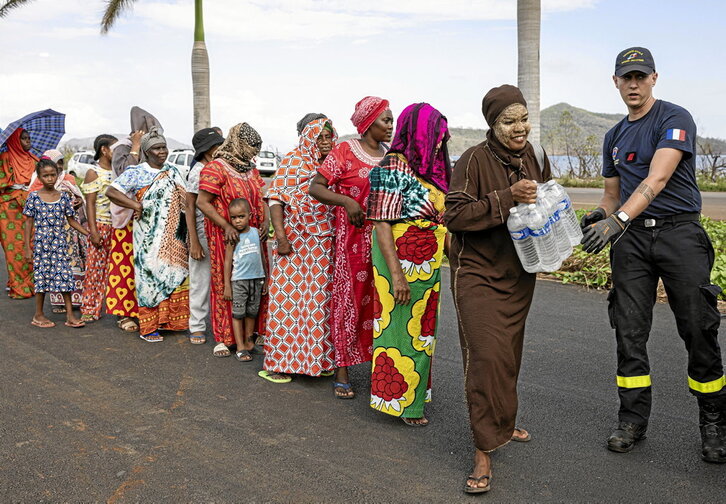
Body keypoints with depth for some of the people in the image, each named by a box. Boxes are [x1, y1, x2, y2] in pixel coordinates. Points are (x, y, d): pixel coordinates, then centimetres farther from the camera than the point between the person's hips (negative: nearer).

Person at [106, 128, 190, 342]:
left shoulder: (174, 171, 15)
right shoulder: (136, 172, -2)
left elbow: (185, 197, 19)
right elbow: (111, 191, -10)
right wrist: (136, 205, -17)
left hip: (174, 236, 5)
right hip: (150, 236, -5)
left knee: (175, 275, 6)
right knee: (151, 276, -4)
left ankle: (169, 320, 18)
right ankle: (148, 327, 3)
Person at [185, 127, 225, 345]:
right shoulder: (198, 170, -9)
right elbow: (190, 208, -9)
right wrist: (194, 243, -13)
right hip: (203, 235, -5)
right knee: (201, 282, 4)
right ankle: (197, 327, 16)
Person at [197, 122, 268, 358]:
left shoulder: (251, 170, 15)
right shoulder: (216, 168, -8)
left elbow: (261, 199, 17)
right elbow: (202, 202, -13)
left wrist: (266, 221, -2)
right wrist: (226, 226, -21)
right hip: (226, 237, -6)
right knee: (225, 285, -2)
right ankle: (223, 339, 8)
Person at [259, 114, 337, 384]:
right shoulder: (294, 161, -4)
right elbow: (276, 199, -9)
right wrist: (280, 237, -18)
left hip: (325, 246, 6)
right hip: (295, 242, -5)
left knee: (320, 300, 9)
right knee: (288, 299, -2)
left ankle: (316, 357, 21)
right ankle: (277, 362, 7)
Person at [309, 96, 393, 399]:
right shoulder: (345, 151, -3)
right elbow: (316, 187, -6)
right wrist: (346, 201, -21)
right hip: (353, 238, -4)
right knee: (349, 297, 1)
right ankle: (341, 371, 10)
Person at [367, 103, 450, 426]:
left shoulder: (428, 167, 11)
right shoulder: (394, 167, -15)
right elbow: (381, 223, -19)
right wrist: (396, 274, -23)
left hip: (428, 263, 9)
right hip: (402, 259, -9)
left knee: (420, 329, 16)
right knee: (401, 327, 1)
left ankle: (415, 392, 30)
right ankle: (401, 401, 14)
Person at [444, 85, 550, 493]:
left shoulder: (536, 158, 5)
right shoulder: (475, 160, -14)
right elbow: (455, 215, -20)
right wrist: (507, 197, -27)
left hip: (519, 274, 6)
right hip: (478, 272, -6)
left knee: (510, 353, 13)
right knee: (486, 355, -13)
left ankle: (502, 424, 35)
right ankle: (483, 452, -4)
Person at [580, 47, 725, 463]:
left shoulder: (675, 119, -4)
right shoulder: (615, 136, 17)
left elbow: (657, 179, -19)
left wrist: (619, 219, -32)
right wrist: (598, 217, -2)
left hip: (679, 231, -5)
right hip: (632, 238, 5)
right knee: (630, 332, 3)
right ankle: (633, 421, 13)